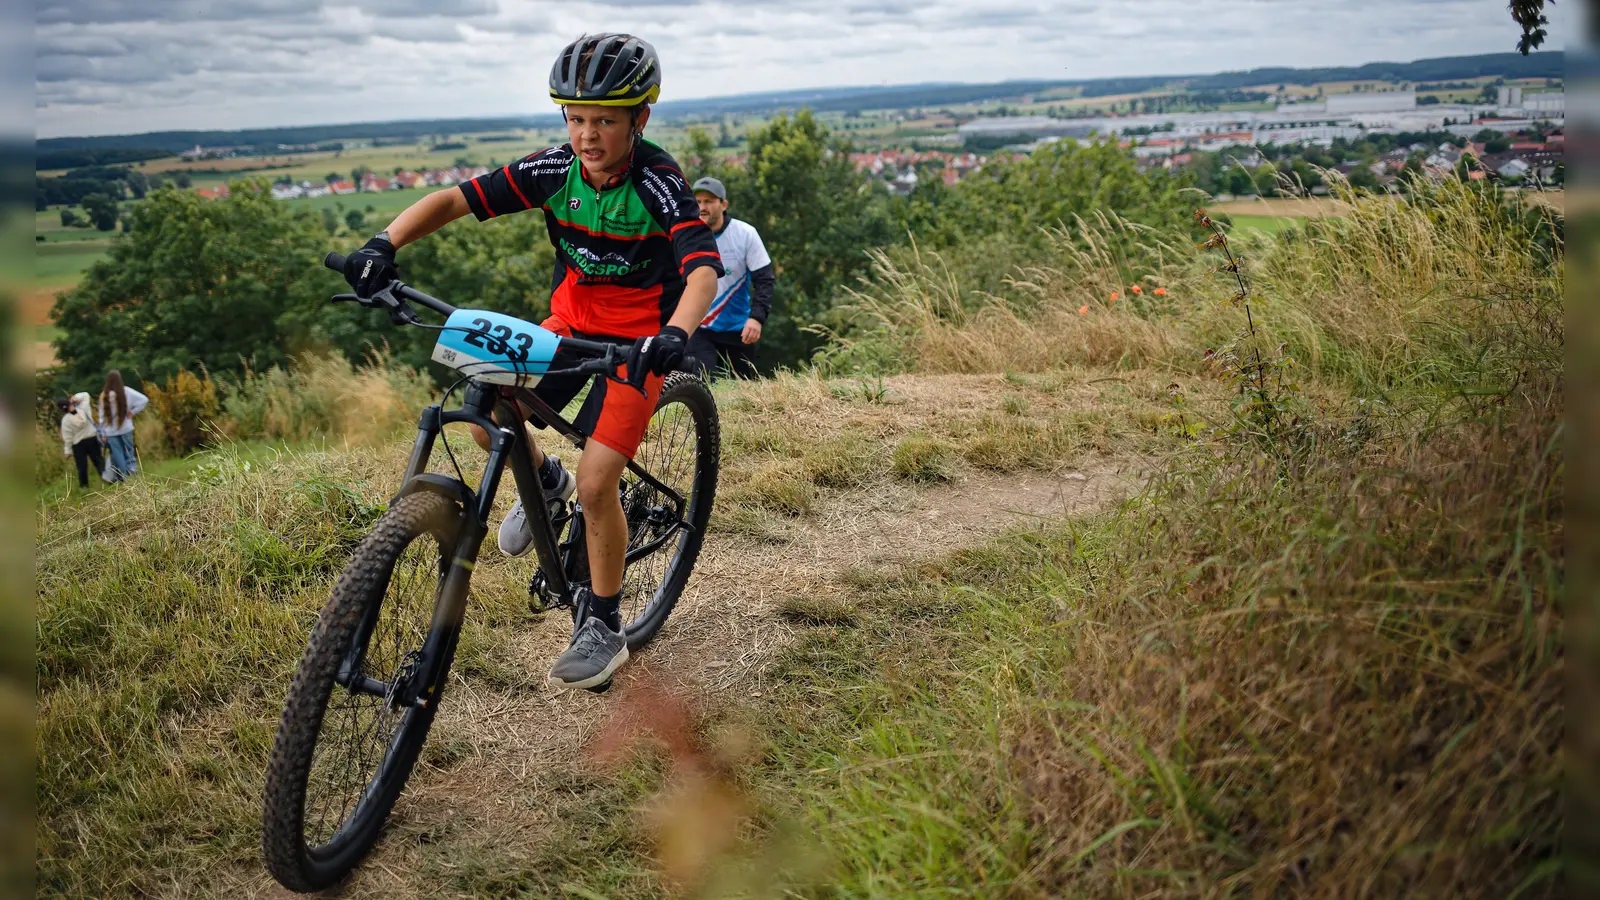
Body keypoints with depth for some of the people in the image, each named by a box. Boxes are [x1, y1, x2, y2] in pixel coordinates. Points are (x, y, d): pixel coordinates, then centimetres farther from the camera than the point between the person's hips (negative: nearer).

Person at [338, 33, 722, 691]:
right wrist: (386, 243, -29)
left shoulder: (658, 183, -22)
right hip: (571, 321, 5)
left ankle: (604, 629, 6)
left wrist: (675, 334, -56)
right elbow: (455, 199, -12)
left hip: (638, 337, -5)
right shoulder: (555, 169, -11)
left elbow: (703, 266, -35)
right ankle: (545, 481, 20)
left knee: (596, 483, -14)